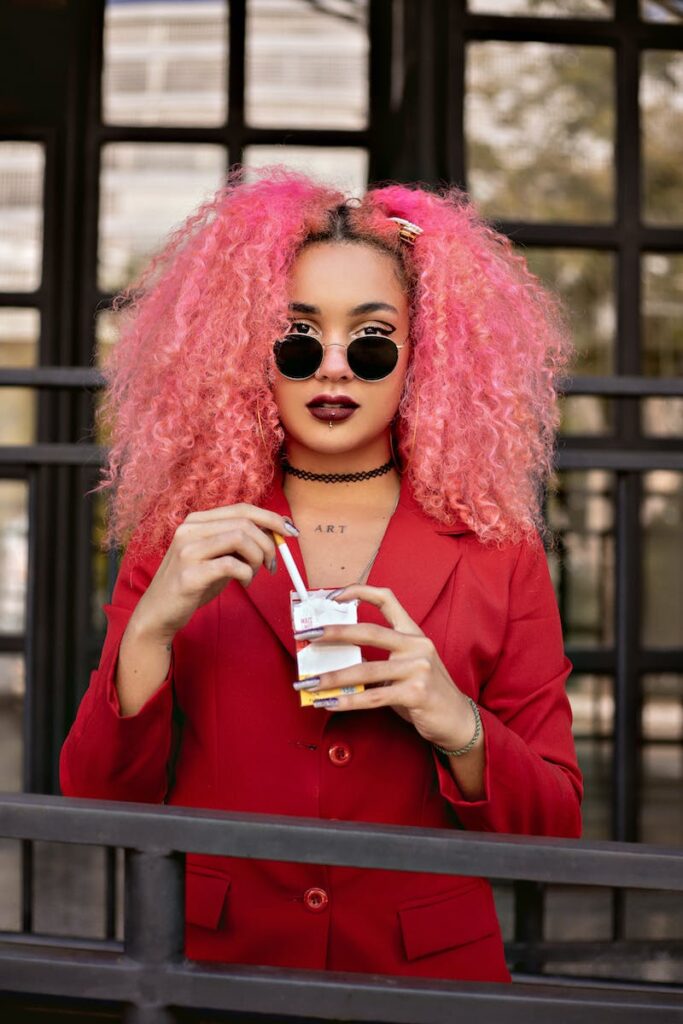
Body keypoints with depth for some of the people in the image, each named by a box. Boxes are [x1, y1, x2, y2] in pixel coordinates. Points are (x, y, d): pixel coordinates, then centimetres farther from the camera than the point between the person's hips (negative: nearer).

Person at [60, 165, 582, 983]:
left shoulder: (497, 555, 2)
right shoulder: (178, 542, 4)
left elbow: (555, 834, 3)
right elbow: (96, 807, -1)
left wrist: (459, 728, -15)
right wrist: (152, 624, -14)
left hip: (424, 975, 1)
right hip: (214, 963, 0)